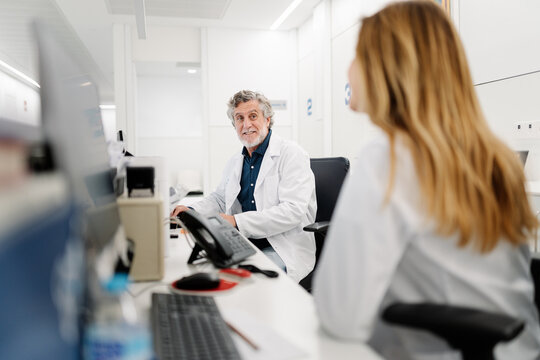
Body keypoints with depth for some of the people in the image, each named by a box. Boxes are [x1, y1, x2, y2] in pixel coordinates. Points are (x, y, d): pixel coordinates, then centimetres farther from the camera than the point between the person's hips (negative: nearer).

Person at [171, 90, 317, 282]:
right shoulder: (235, 162, 16)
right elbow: (219, 198, 29)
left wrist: (237, 222, -24)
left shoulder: (292, 154, -8)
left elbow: (293, 211, -20)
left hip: (284, 250, -6)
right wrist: (192, 211, 7)